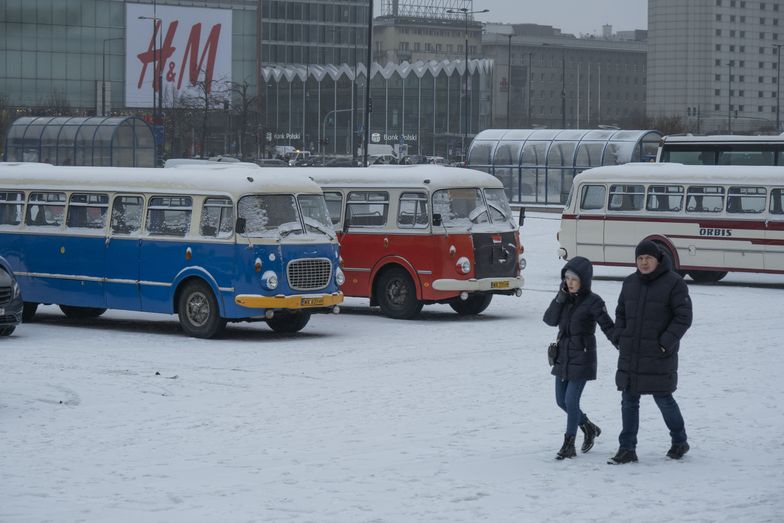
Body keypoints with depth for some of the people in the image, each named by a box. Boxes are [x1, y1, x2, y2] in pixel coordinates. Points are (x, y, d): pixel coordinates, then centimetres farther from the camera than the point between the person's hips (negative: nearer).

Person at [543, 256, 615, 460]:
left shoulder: (593, 301, -12)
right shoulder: (564, 298, 6)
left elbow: (608, 327, -13)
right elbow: (550, 320, -4)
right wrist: (560, 298, -14)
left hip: (582, 358, -7)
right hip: (563, 357, 7)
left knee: (571, 400, -10)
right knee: (562, 401, 13)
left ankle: (569, 445, 1)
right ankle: (589, 428, 35)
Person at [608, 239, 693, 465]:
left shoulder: (673, 283, -8)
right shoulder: (630, 282, 10)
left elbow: (683, 317, -9)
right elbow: (621, 313, 21)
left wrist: (666, 342, -16)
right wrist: (619, 337, 6)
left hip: (658, 356, -5)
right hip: (630, 355, 6)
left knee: (663, 398, 3)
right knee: (629, 401, 6)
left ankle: (679, 442, 24)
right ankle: (627, 449, 11)